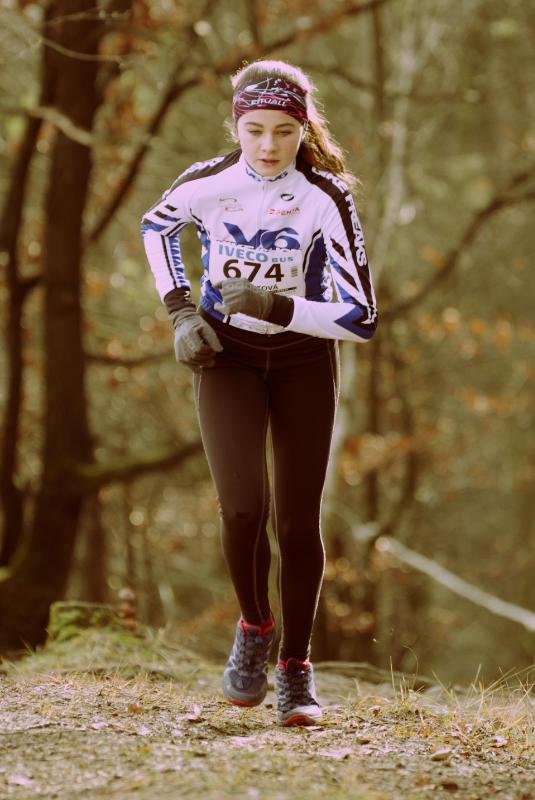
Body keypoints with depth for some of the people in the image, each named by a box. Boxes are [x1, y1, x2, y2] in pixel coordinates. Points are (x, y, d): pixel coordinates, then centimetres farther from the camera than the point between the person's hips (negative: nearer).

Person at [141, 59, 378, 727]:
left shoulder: (326, 198, -18)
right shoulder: (205, 184, -12)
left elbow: (361, 320, -19)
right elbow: (155, 226, 12)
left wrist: (279, 308, -28)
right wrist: (179, 308, 1)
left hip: (304, 359, 0)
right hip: (226, 354, 0)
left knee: (296, 521, -1)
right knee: (242, 507, -18)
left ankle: (296, 665, 17)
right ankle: (254, 628, 9)